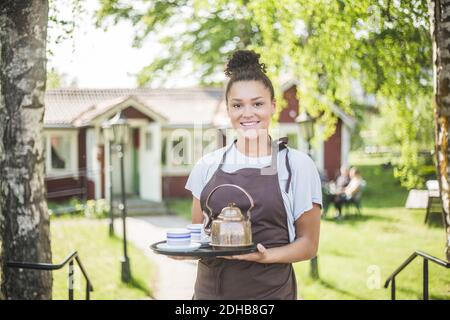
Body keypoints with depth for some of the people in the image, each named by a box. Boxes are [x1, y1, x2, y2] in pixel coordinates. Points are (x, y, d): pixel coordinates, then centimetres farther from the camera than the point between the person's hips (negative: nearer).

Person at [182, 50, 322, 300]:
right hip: (209, 288, 3)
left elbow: (308, 244, -1)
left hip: (269, 290, -2)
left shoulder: (297, 164, -3)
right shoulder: (208, 165, 5)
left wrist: (266, 256, -17)